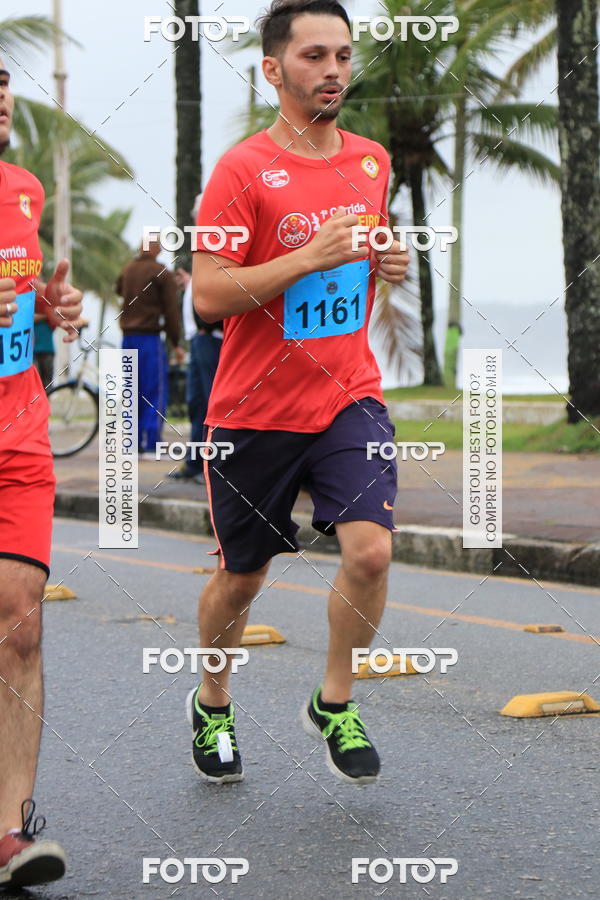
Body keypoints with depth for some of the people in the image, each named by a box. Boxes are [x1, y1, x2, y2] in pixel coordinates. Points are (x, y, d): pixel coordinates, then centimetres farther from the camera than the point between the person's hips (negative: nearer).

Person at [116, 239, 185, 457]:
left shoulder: (128, 269, 10)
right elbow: (171, 309, -8)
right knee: (155, 394, -3)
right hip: (150, 337, -6)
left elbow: (119, 289, 32)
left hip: (128, 338, 6)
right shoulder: (162, 274, -8)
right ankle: (150, 446, -8)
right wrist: (176, 343, -3)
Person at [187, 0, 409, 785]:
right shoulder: (243, 170, -11)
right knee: (241, 575, 11)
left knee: (370, 550, -17)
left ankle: (334, 705, 5)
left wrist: (388, 264, 3)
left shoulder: (372, 161, 7)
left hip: (349, 396, 3)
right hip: (254, 411, -3)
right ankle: (212, 705, 37)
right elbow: (208, 295, -16)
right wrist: (309, 257, -24)